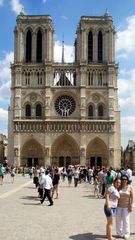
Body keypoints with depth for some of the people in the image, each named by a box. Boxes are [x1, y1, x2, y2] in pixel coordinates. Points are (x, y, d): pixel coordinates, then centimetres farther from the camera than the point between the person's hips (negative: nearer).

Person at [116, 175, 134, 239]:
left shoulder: (130, 187, -7)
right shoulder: (119, 187, -1)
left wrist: (131, 206, -11)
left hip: (126, 206, -2)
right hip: (118, 206, 3)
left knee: (126, 220, -1)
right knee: (118, 219, 7)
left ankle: (126, 234, 13)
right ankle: (119, 233, 22)